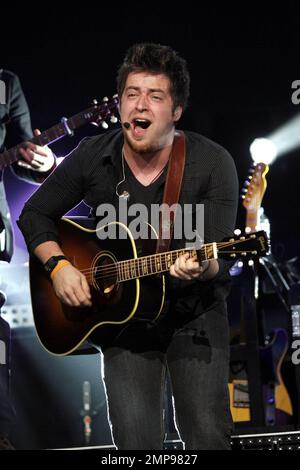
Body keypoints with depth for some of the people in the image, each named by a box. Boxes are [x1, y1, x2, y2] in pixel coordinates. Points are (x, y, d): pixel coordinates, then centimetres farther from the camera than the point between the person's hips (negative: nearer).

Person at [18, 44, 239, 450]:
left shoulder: (213, 164, -11)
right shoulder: (92, 157, -3)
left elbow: (221, 259, -15)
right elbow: (35, 214, 9)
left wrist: (201, 267, -38)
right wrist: (59, 265, -8)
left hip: (195, 313, -1)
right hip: (122, 317, 1)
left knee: (208, 436, -10)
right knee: (136, 439, -11)